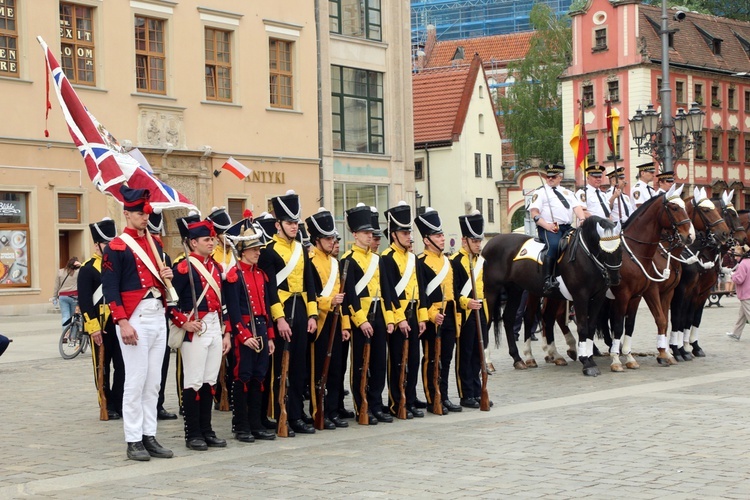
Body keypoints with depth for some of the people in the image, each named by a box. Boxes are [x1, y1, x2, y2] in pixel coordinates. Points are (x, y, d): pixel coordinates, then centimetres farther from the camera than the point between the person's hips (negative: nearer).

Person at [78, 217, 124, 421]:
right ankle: (108, 407, 12)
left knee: (123, 366, 3)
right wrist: (93, 327, -16)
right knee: (103, 368, 5)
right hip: (102, 326, -5)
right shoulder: (87, 269, -4)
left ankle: (120, 405, 10)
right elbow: (84, 301, -10)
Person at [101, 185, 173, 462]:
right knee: (136, 381, -4)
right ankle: (134, 441, 2)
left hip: (158, 316, 7)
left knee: (153, 382, 9)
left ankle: (149, 436, 15)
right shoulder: (116, 247, -7)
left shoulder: (155, 243, 15)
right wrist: (123, 323, -18)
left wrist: (166, 276, 1)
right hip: (135, 318, -7)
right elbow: (110, 288, -11)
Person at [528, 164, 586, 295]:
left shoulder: (567, 192, 26)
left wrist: (582, 219, -10)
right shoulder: (540, 192, 10)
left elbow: (577, 207, 12)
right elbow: (534, 213, -2)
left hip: (567, 228, 6)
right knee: (554, 245, -35)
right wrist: (547, 226, -16)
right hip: (548, 228, -6)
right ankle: (548, 280, -39)